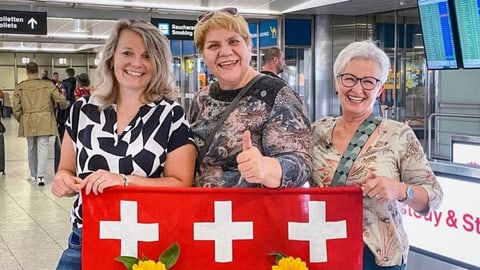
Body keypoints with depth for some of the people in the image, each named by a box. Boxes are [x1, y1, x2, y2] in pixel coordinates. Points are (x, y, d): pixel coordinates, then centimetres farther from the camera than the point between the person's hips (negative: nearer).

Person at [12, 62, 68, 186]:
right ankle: (41, 175, -13)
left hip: (28, 122, 2)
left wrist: (21, 120, 16)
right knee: (43, 147, -2)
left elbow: (16, 109, 0)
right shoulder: (48, 85, 0)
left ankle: (34, 174, 28)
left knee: (31, 148, 16)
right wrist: (63, 105, 22)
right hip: (45, 121, -1)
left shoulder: (20, 87, 2)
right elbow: (61, 100, -1)